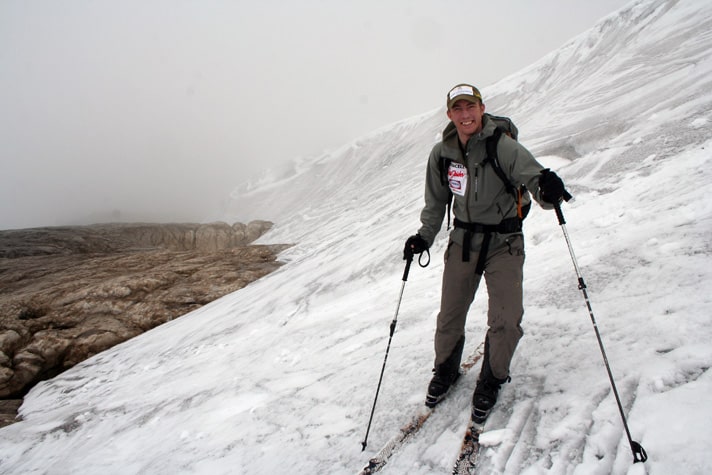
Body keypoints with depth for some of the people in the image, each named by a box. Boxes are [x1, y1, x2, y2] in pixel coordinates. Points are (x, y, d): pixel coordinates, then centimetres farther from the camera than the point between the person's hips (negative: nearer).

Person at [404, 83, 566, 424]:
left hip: (504, 242, -3)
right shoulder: (442, 153, -3)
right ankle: (445, 370, 35)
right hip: (464, 239, 3)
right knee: (449, 316, 8)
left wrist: (548, 190, -44)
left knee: (506, 320, -9)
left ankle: (491, 380, 19)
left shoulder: (504, 147, -16)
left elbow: (534, 178, -22)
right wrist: (424, 236, 3)